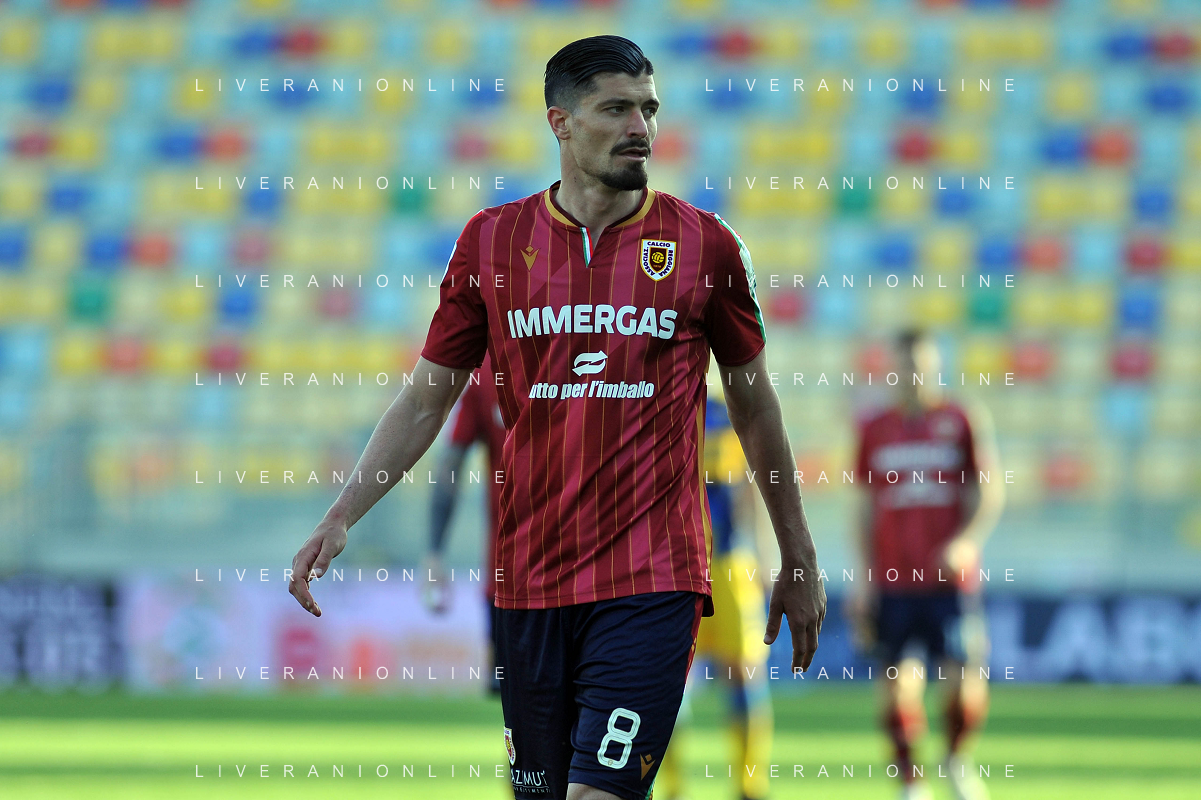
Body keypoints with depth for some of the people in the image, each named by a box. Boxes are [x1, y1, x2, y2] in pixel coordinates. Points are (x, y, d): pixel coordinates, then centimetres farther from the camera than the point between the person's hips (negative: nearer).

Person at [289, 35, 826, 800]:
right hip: (529, 581, 3)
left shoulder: (704, 244, 2)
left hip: (653, 583, -2)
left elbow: (754, 404, 12)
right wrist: (341, 519, 0)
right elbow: (425, 400, 10)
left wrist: (799, 560, 15)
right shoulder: (492, 241, 5)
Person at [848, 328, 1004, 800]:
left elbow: (990, 493, 1)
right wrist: (864, 580, 9)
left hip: (951, 580, -2)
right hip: (893, 583, 2)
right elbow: (867, 509, 15)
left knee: (964, 685, -9)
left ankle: (957, 757, 20)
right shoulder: (875, 431, 10)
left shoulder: (964, 423, 4)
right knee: (898, 687, -4)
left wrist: (967, 541, -17)